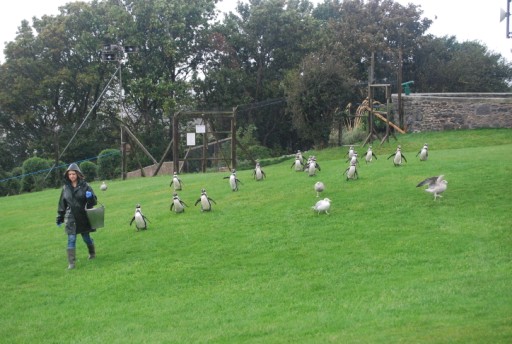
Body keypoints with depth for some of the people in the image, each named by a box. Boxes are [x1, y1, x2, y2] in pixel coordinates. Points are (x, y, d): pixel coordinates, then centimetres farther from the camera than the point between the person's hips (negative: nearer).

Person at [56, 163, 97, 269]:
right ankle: (71, 263, -5)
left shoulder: (84, 186, -5)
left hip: (83, 217, -1)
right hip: (70, 218, 1)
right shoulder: (65, 188, 3)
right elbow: (62, 204, 11)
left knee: (86, 237, 13)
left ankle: (92, 253, 41)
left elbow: (93, 201, -4)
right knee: (71, 239, -6)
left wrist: (90, 196, -27)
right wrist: (59, 218, 13)